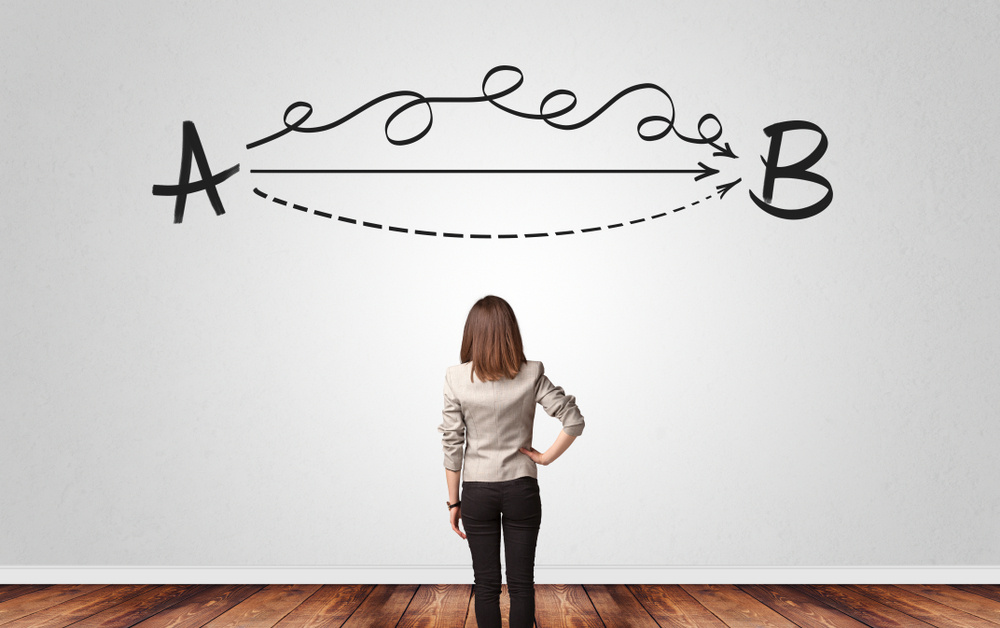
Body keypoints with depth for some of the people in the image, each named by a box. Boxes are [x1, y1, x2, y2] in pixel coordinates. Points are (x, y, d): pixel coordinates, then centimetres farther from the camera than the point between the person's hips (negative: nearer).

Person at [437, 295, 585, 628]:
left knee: (486, 585, 12)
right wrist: (546, 457, -2)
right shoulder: (531, 375, -8)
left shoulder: (456, 378, -9)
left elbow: (452, 443, -6)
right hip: (522, 489, 0)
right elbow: (575, 421, -14)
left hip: (477, 491, 0)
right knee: (521, 584, 11)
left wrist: (453, 501, 2)